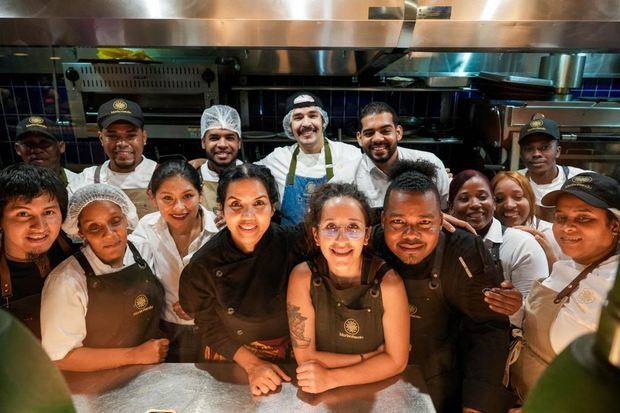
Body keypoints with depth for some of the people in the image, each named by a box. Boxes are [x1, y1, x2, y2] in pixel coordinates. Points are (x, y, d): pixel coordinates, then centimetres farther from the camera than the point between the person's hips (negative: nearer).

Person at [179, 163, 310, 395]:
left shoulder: (294, 242, -19)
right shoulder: (204, 264, -15)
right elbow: (209, 326, -6)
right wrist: (252, 364, -12)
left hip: (291, 353, 0)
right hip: (232, 359, 1)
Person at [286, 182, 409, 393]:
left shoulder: (388, 281, -17)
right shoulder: (303, 277, -16)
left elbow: (396, 360, -10)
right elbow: (305, 357, -11)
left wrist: (331, 378, -16)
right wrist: (369, 357, -13)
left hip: (376, 391, 0)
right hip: (318, 393, 1)